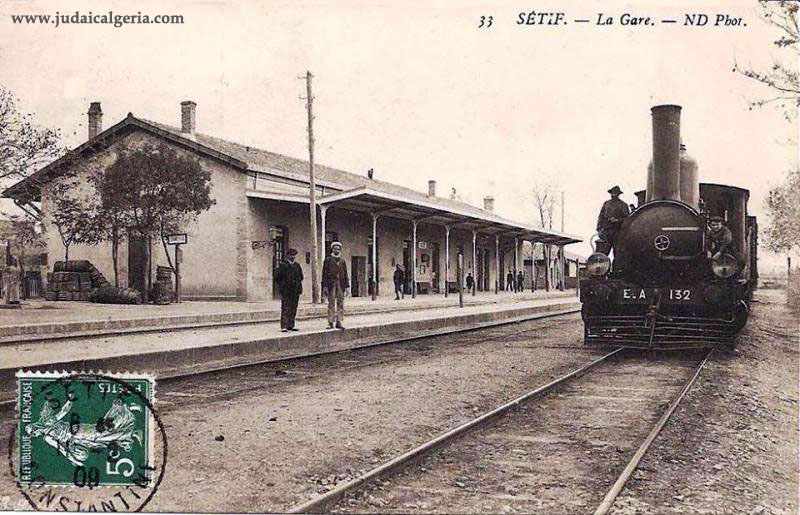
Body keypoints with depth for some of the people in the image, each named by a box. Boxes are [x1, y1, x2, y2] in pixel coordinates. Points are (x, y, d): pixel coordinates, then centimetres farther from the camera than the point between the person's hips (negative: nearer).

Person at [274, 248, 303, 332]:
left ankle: (291, 325, 14)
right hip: (286, 291, -5)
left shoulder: (297, 265, 13)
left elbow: (301, 276, 26)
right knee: (285, 309, -8)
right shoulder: (283, 265, -4)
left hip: (295, 291, 6)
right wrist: (282, 285, -3)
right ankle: (284, 326, -9)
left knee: (293, 309, 7)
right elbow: (277, 277, -3)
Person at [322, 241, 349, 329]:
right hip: (331, 284, -3)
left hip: (341, 284, 3)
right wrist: (325, 286, -8)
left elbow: (345, 273, 13)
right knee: (331, 304, -3)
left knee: (340, 304, 3)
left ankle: (338, 322, 7)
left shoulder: (342, 260, 14)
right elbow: (324, 273, -1)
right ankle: (330, 322, 0)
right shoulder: (328, 260, 3)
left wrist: (347, 285, 5)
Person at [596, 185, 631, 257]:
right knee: (601, 254, -2)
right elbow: (601, 216, 16)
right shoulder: (606, 203, 14)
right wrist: (599, 228, 5)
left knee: (617, 254, 0)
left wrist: (617, 220, -18)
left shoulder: (623, 205, 1)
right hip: (606, 231, 4)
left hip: (617, 233, -4)